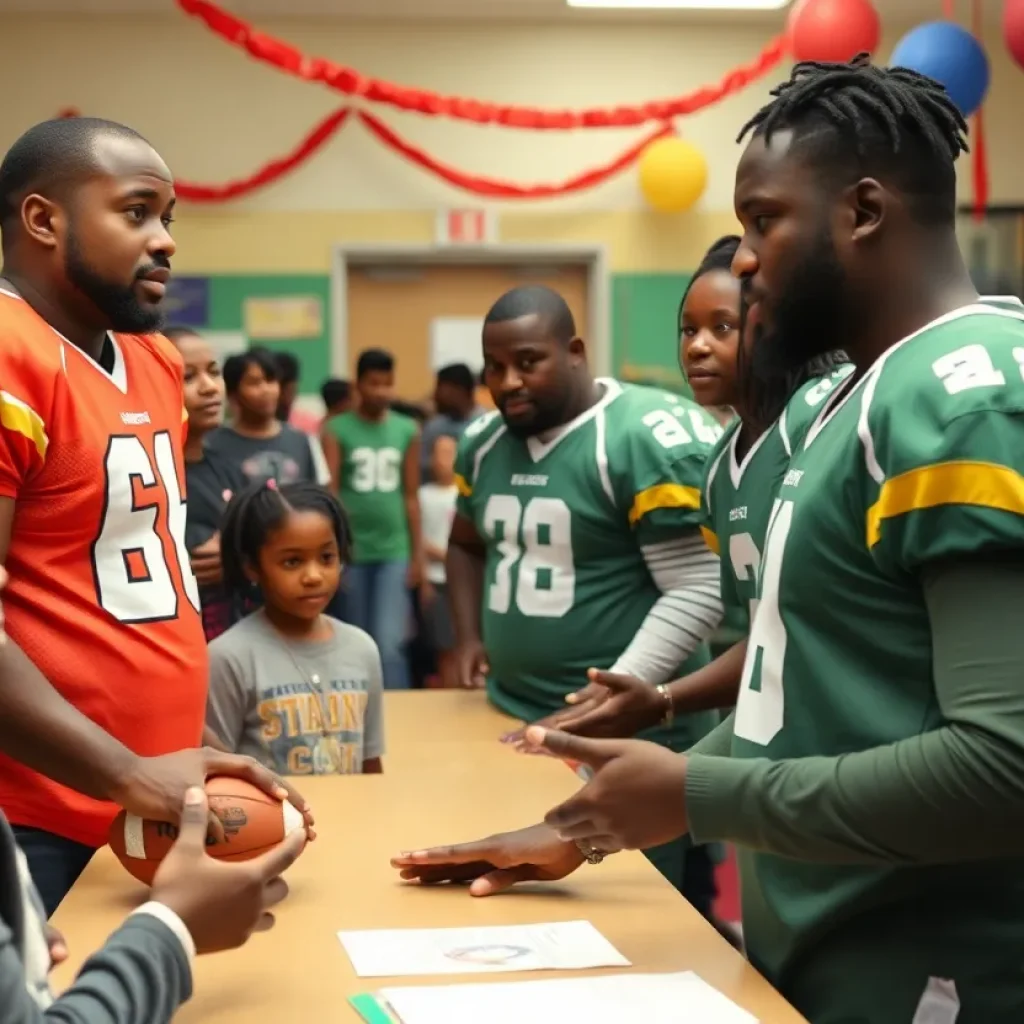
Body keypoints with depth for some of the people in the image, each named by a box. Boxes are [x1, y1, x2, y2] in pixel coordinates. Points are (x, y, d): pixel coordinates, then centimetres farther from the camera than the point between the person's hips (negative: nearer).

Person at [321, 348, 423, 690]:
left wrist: (418, 553, 5)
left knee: (390, 645, -9)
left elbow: (411, 496, 7)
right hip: (352, 551, 0)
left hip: (395, 551, 0)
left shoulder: (408, 430, 4)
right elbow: (329, 493, -7)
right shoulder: (336, 430, -2)